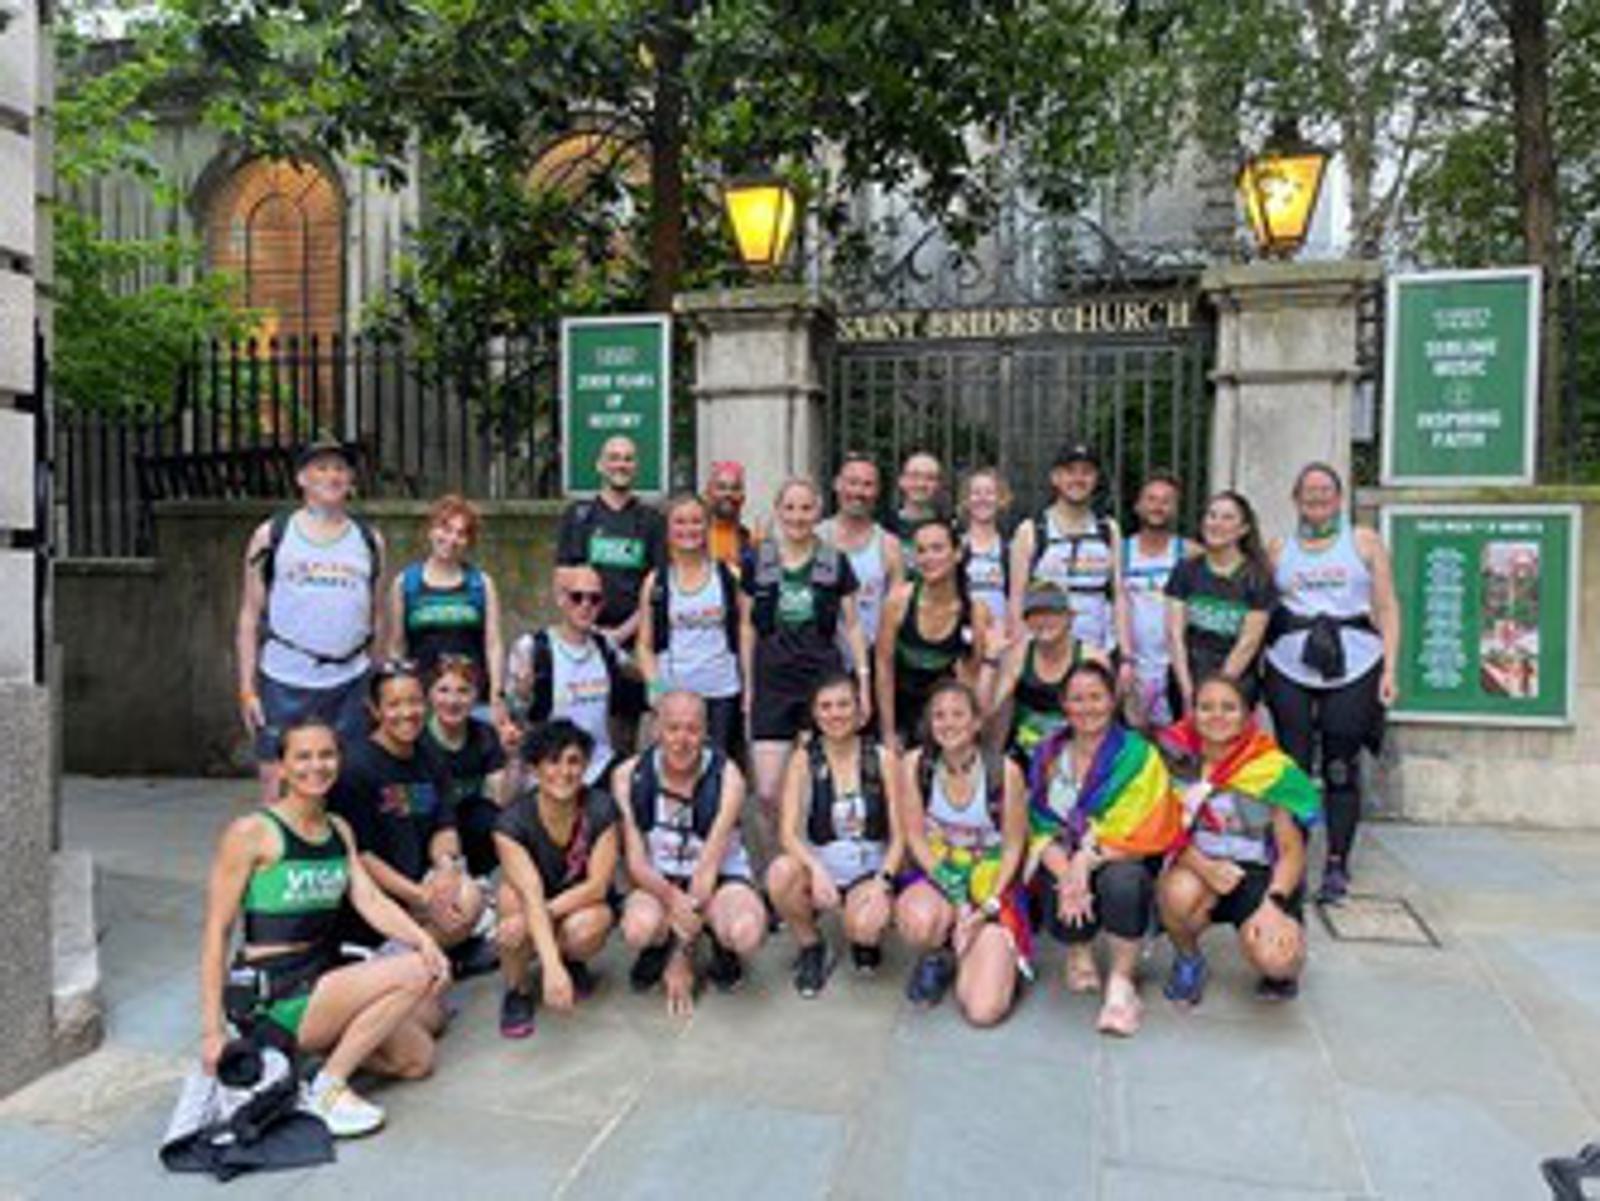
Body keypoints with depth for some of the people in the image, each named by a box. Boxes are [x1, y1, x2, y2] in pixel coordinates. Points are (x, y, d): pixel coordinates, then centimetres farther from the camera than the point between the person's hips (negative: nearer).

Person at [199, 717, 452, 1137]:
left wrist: (423, 940, -20)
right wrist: (213, 1030, -15)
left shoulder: (339, 831, 11)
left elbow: (371, 900, -2)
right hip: (271, 1000, -7)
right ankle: (328, 1089, -10)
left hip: (323, 984, 7)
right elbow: (217, 932, -11)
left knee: (419, 1058, 0)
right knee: (412, 972, -22)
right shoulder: (252, 832, -10)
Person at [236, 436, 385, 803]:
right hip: (284, 682, -2)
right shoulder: (271, 536, 4)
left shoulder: (369, 540, 10)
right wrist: (247, 688, -2)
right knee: (277, 791, -1)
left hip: (350, 682, 2)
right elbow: (250, 616, 4)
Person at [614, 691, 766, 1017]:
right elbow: (636, 862, -11)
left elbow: (708, 867, -19)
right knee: (638, 929, -33)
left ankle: (723, 950, 7)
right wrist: (672, 896, -35)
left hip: (721, 877, -1)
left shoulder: (727, 778, -18)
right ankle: (659, 947, 6)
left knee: (746, 933, -33)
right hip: (659, 880, 1)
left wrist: (683, 960, -19)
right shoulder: (629, 777, -12)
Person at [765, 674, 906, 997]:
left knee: (865, 926, -32)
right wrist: (815, 869, -31)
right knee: (780, 873, -32)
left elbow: (898, 836, -2)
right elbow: (788, 831, -13)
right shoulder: (804, 761, -4)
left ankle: (865, 939, 9)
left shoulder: (882, 759, -3)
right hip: (821, 864, 1)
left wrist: (883, 883, -19)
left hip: (870, 867, -1)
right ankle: (812, 947, -2)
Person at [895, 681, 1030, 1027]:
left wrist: (986, 908, -15)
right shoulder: (916, 765, -10)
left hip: (991, 885, -1)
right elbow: (916, 837, -6)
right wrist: (958, 901, -15)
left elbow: (1013, 847, -5)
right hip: (935, 876, 1)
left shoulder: (1005, 772, -14)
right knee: (920, 921, -38)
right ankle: (938, 957, 2)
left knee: (984, 1011, -15)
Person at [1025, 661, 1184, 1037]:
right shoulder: (1048, 756, 5)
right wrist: (1066, 873, -19)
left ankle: (1122, 982, -13)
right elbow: (1040, 827, -1)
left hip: (1124, 862, -2)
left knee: (1121, 881, -37)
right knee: (1061, 903, -31)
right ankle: (1079, 953, 9)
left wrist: (1087, 859, -24)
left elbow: (1141, 837, -12)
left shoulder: (1139, 756, -7)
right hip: (1065, 863, 3)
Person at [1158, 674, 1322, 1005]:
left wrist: (1273, 904, -24)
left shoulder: (1272, 769, -9)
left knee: (1272, 958, -29)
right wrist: (1205, 866, -23)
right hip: (1202, 867, 2)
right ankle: (1187, 960, 1)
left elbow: (1292, 851, -7)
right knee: (1178, 893, -35)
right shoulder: (1179, 760, -4)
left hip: (1262, 873, -1)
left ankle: (1285, 966, 13)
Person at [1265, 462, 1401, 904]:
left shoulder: (1365, 542, 11)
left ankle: (1337, 865, 8)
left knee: (1341, 769, -1)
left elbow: (1387, 608, 7)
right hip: (1289, 671, 1)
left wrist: (1390, 668, -2)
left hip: (1353, 671, -1)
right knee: (1293, 767, 0)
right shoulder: (1280, 551, 15)